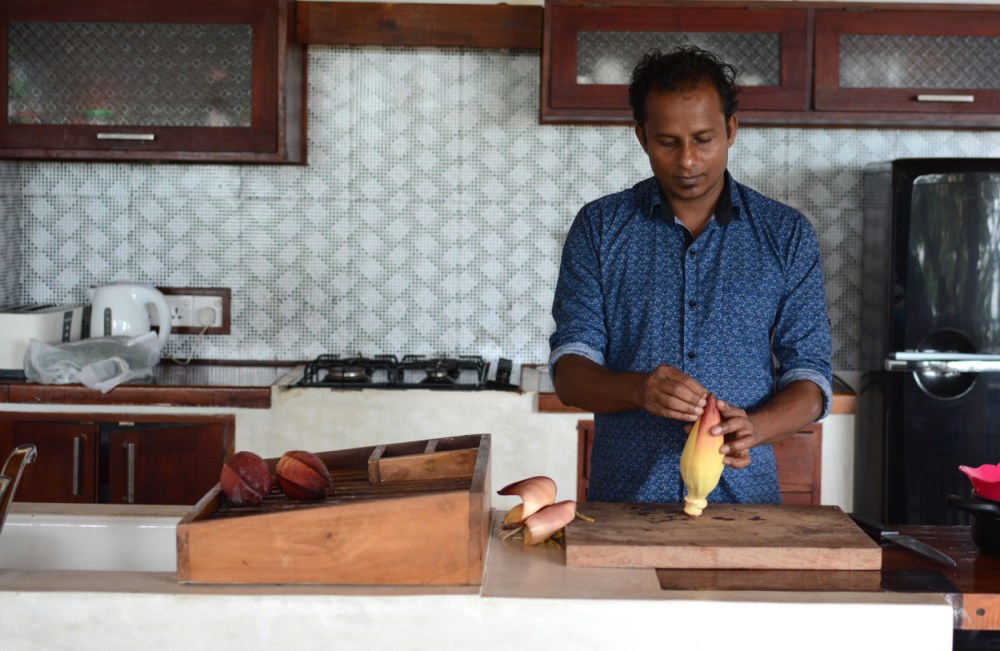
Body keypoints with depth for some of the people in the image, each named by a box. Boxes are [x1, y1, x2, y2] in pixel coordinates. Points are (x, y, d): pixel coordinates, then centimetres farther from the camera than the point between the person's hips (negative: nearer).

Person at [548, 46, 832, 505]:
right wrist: (639, 390, -19)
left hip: (744, 494, 1)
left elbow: (810, 379, 5)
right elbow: (570, 371, 1)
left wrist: (753, 427, -15)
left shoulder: (787, 235, 7)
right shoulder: (599, 227, 7)